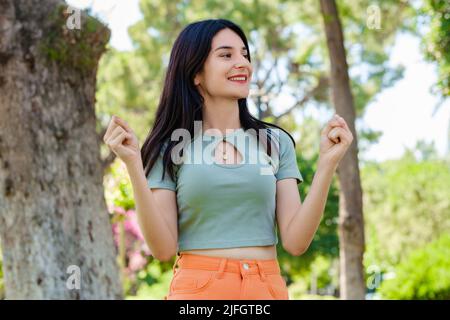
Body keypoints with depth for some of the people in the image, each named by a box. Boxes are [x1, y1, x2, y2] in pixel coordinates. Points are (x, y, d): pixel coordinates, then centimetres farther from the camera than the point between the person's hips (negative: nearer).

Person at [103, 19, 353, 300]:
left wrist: (327, 163, -13)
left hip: (268, 288, 2)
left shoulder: (276, 143, 3)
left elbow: (295, 242, -4)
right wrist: (134, 165, -16)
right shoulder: (169, 149, -1)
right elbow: (164, 248, -9)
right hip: (197, 288, -2)